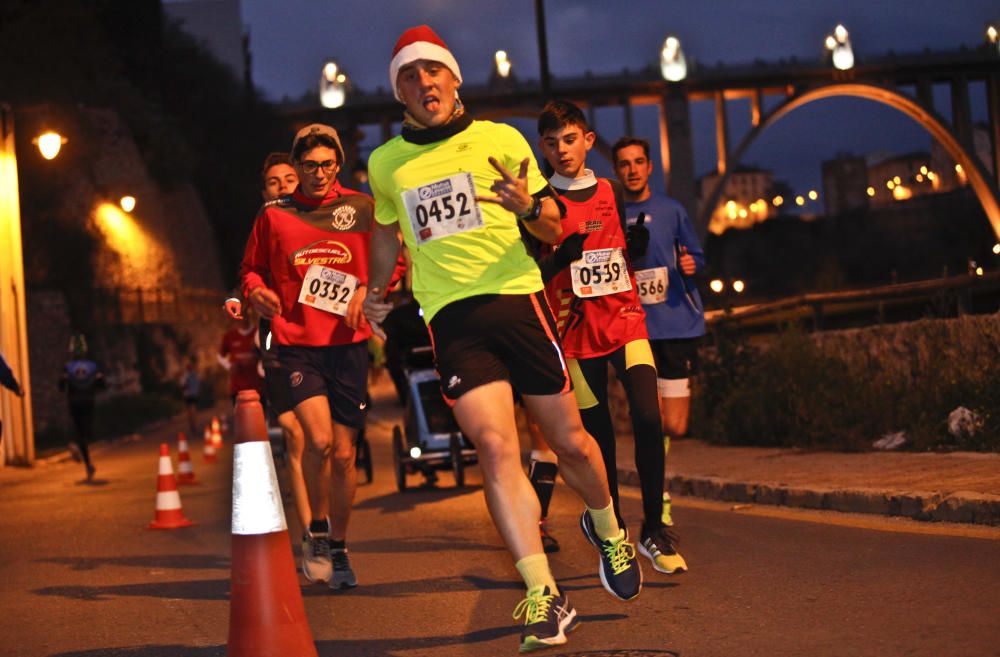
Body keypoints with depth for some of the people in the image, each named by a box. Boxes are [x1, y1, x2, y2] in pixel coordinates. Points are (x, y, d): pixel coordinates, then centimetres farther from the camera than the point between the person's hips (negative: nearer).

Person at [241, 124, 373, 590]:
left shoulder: (360, 209, 5)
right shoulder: (274, 216, 5)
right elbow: (251, 269, 14)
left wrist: (367, 290, -7)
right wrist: (256, 291, -8)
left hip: (348, 344, 2)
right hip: (296, 343, -1)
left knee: (344, 454, 5)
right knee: (318, 439, -21)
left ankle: (338, 549, 24)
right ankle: (316, 530, 4)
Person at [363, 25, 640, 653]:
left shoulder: (500, 139, 4)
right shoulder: (385, 163, 11)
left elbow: (555, 231, 4)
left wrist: (529, 206, -16)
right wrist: (376, 292, 24)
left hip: (517, 298, -1)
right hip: (449, 317, 1)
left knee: (569, 439, 5)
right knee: (495, 447, -15)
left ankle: (607, 527, 37)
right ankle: (545, 596, -13)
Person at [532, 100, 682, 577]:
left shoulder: (611, 192, 10)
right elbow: (531, 273, -2)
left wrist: (638, 245, -1)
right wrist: (561, 257, -22)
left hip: (624, 318, 2)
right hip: (576, 330, -2)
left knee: (648, 417, -14)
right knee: (598, 433, 4)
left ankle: (653, 528, -5)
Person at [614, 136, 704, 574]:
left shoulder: (671, 210, 11)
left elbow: (696, 256, 15)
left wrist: (690, 266, -7)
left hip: (677, 324, 2)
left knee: (675, 427, 2)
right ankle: (658, 528, -6)